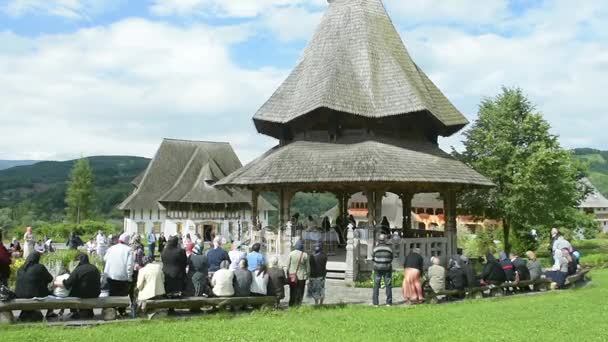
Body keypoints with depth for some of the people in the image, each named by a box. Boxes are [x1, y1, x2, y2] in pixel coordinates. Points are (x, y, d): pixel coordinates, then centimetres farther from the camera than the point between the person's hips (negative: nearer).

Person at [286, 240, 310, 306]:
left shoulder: (291, 253, -6)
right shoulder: (305, 255, -9)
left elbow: (288, 265, -1)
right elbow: (308, 267, -2)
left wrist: (288, 274, 8)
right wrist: (307, 275, 9)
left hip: (292, 276, 2)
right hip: (301, 276, -2)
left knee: (292, 292, 14)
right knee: (300, 292, 6)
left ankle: (291, 305, 18)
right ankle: (298, 305, 4)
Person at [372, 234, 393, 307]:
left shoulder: (375, 248, -6)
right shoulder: (389, 248, -4)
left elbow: (373, 258, 4)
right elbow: (391, 259, 6)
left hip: (377, 269, 0)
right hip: (387, 268, 0)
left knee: (376, 285, 7)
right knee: (388, 285, 8)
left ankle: (375, 302, 3)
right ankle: (389, 302, 7)